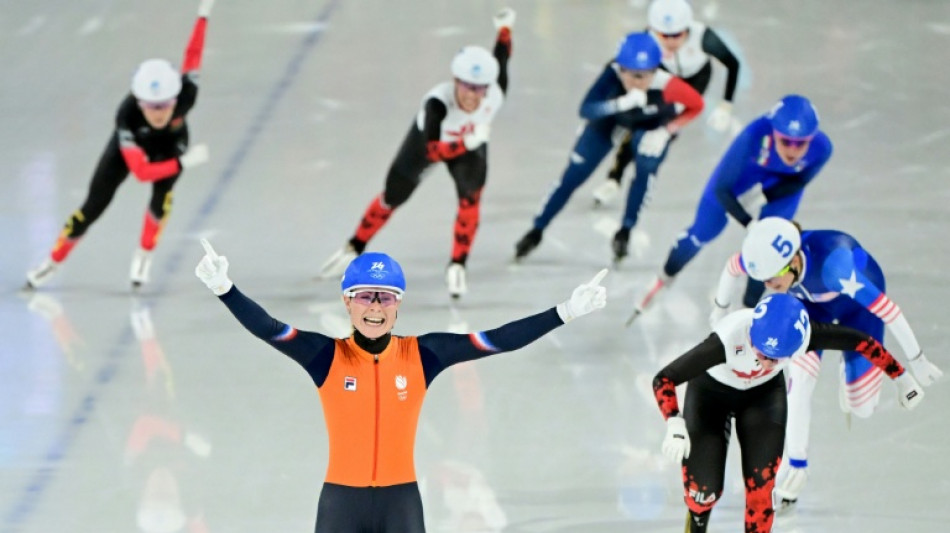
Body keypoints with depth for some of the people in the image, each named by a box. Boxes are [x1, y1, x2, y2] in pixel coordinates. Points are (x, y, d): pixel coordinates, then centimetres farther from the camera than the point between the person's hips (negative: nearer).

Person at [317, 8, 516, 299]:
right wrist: (465, 144, -67)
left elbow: (500, 57, -16)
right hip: (431, 141, -2)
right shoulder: (437, 103, -47)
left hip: (470, 144, 3)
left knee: (471, 197, -12)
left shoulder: (495, 93, -36)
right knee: (392, 197, 11)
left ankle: (457, 267, 4)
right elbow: (430, 151, -51)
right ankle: (354, 249, 33)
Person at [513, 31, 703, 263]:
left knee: (646, 169, -21)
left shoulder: (666, 87, -40)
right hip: (610, 117, 0)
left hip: (651, 125, 0)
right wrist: (622, 103, -66)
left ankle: (624, 233, 3)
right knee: (574, 173, 0)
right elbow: (586, 109, -51)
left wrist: (666, 131, -28)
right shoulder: (613, 74, -41)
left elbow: (696, 105, -21)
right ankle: (536, 231, 16)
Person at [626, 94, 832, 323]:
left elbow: (799, 181, -15)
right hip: (742, 174, -2)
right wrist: (750, 225, -42)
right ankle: (662, 281, 40)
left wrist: (762, 196, -25)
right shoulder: (755, 135, -46)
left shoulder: (821, 148, -37)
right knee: (701, 233, 13)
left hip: (782, 186, 2)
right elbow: (721, 188, -35)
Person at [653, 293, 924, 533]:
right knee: (703, 489, -7)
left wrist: (901, 377, -8)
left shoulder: (800, 334, -34)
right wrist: (675, 427, -53)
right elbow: (664, 379, -38)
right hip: (711, 391, -2)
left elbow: (861, 341, -17)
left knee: (760, 490, -10)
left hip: (764, 394, 2)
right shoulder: (727, 340, -43)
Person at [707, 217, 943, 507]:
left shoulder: (832, 266, -47)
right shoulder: (766, 256, -33)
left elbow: (886, 308, -38)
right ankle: (796, 465, 3)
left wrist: (916, 360, -30)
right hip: (811, 300, 3)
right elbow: (732, 268, -8)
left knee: (861, 408, -1)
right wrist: (720, 309, 9)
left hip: (858, 302, -3)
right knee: (801, 377, -15)